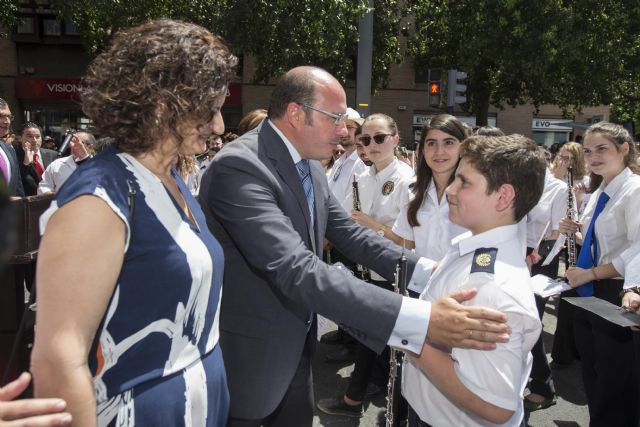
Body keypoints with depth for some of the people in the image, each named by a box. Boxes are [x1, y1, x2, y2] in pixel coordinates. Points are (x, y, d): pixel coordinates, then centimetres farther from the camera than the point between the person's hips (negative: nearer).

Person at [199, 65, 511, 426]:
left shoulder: (309, 164, 2)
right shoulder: (241, 167, -27)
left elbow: (347, 232, 5)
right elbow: (297, 270, -36)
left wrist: (426, 271, -8)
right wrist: (419, 319, -41)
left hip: (296, 344, 8)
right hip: (250, 353, -7)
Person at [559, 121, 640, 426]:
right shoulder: (599, 193, 12)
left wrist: (591, 273, -19)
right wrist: (576, 234, 2)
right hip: (589, 294, 9)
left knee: (615, 383, 5)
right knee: (592, 378, 20)